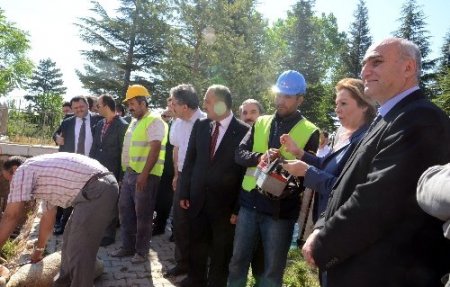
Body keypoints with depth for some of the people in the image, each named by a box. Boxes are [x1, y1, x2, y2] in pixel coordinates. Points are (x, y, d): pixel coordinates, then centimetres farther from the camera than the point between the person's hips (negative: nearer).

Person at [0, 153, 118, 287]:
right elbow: (48, 215, 36)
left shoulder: (23, 171, 3)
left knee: (79, 250, -4)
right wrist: (39, 248, 46)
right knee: (70, 240, 24)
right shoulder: (44, 172, 29)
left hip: (97, 190, -11)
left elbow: (11, 216, -3)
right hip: (102, 186, 11)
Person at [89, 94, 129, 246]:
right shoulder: (99, 124, 9)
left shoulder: (122, 125, -12)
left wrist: (121, 176, -13)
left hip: (112, 172, -6)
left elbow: (123, 151, -12)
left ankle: (109, 235, 21)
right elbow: (94, 147, 14)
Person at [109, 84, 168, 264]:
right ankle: (127, 247, 27)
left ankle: (142, 251, 15)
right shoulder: (134, 122, 17)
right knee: (125, 210, 13)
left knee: (142, 214, 1)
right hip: (129, 173, 9)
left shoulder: (154, 121, -10)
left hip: (145, 175, -9)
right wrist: (125, 170, 16)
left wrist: (144, 174, -23)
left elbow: (154, 149, -19)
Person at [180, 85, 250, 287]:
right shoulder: (200, 126, 2)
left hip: (225, 204, -4)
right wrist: (184, 193, 4)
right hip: (197, 199, 4)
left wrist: (238, 208, -10)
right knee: (196, 250, 20)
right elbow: (190, 161, 7)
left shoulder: (244, 131, -12)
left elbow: (246, 171, -10)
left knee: (220, 255, 14)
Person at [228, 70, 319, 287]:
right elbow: (239, 154, 3)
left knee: (273, 269, 12)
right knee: (238, 260, 15)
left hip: (281, 208, -3)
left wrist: (291, 187, -21)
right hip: (250, 202, 3)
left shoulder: (310, 132, -2)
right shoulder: (261, 123, 9)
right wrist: (259, 157, -16)